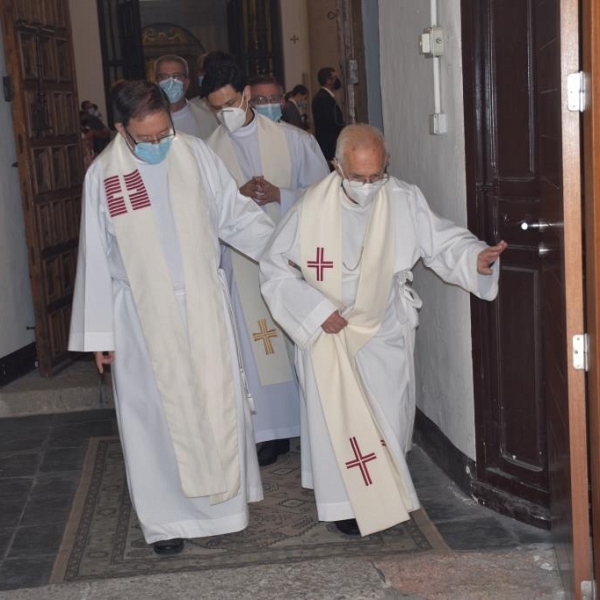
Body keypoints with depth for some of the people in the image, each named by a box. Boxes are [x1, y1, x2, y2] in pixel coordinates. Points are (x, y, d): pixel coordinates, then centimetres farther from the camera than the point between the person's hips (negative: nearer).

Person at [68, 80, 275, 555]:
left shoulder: (196, 154, -5)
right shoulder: (102, 174, -7)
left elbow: (237, 214, 1)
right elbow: (96, 258, -3)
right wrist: (99, 333, 0)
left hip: (204, 304, 1)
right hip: (143, 314, -1)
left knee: (216, 403, 8)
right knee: (158, 412, 7)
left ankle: (222, 503, 27)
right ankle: (169, 516, 21)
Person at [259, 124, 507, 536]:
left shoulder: (406, 201, -12)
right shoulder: (312, 207, -16)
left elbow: (444, 242, -9)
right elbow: (275, 266, -9)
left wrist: (476, 257, -32)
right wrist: (316, 309, -17)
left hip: (386, 331, 2)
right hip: (328, 332, -1)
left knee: (391, 421, 9)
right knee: (339, 420, 4)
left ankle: (389, 491, 34)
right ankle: (347, 501, 22)